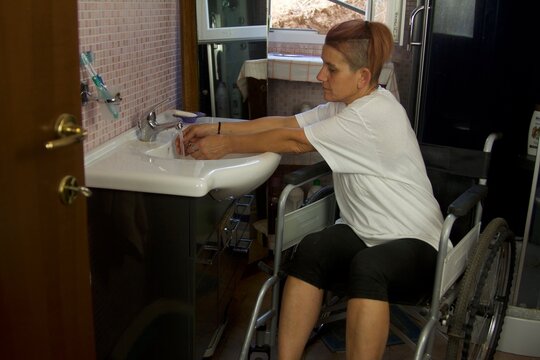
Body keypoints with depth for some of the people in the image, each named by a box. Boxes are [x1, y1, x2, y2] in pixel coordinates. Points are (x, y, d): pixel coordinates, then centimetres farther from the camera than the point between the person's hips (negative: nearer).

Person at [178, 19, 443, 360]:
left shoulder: (376, 114, -20)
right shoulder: (344, 105, 7)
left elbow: (293, 140, -20)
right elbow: (285, 122, 7)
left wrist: (225, 145, -12)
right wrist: (216, 128, 1)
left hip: (412, 242, -7)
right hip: (361, 232, 7)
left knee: (367, 266, -39)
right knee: (311, 249, -25)